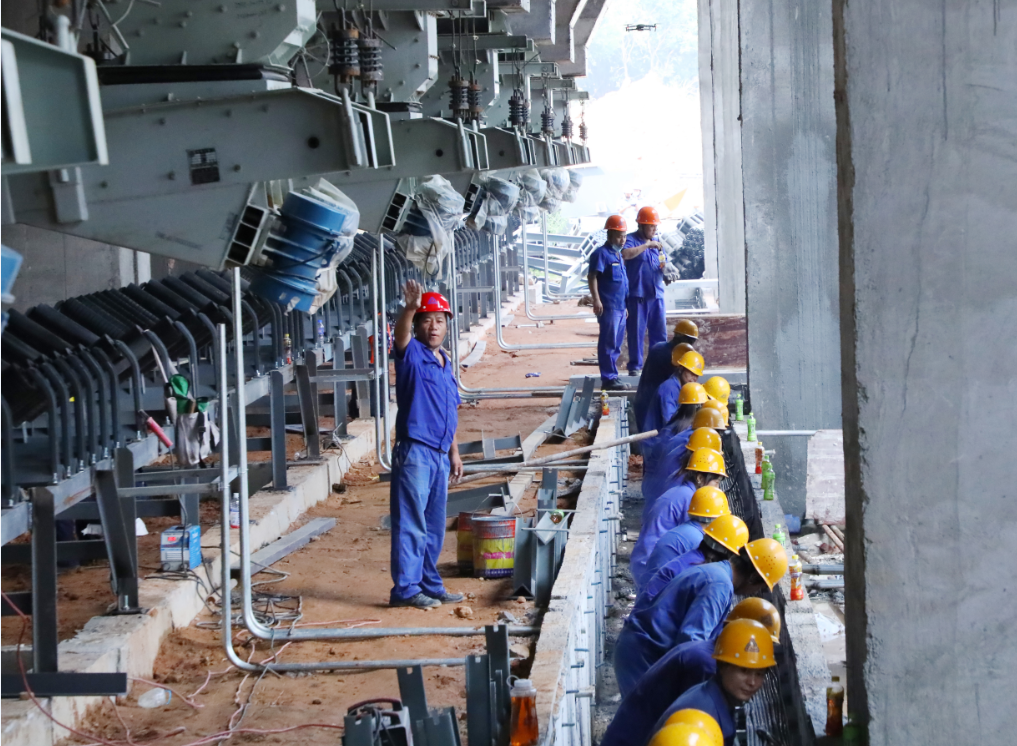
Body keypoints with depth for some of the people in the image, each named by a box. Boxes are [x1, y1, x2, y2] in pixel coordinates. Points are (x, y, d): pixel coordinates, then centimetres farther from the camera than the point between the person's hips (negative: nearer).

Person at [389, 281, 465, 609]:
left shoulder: (445, 361, 17)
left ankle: (430, 585, 22)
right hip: (414, 452, -8)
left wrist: (454, 451, 21)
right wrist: (410, 308, -47)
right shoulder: (412, 354, -4)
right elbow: (400, 334, -28)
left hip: (439, 455, 8)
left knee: (434, 525, 13)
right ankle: (405, 588, -4)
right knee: (410, 523, -7)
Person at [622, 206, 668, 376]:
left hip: (657, 294, 6)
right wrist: (647, 245, -24)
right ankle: (635, 366, 4)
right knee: (636, 331, -2)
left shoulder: (656, 242, 18)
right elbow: (626, 253, -25)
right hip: (637, 294, -6)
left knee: (660, 332, 5)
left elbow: (663, 265, 24)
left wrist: (667, 268, 0)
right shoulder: (631, 240, -3)